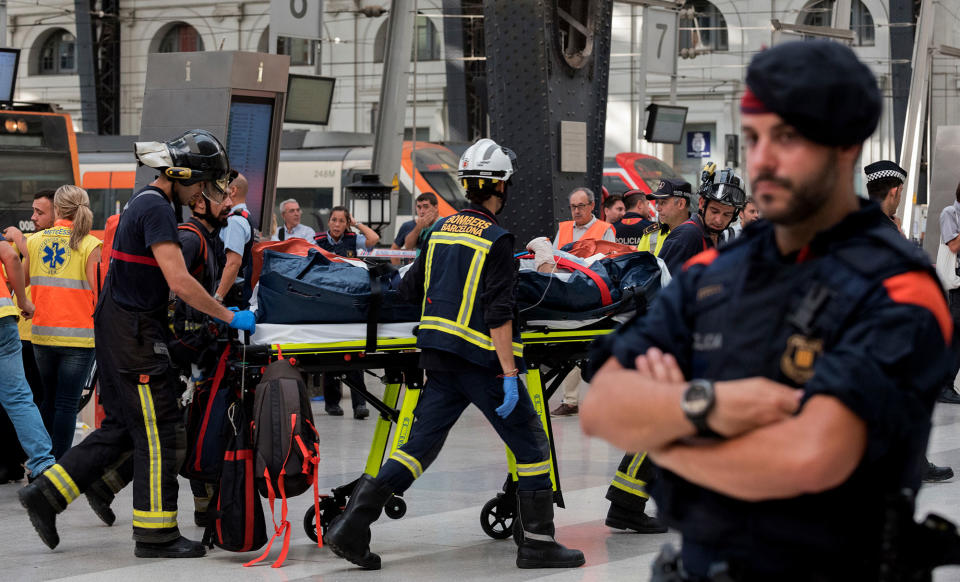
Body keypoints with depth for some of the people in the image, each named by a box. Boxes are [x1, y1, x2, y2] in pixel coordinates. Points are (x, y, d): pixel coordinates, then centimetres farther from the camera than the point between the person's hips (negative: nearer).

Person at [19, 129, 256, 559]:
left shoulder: (145, 201, 15)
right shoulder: (156, 209, -17)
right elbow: (179, 283, -24)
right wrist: (229, 317, -16)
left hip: (118, 328, 10)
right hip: (134, 334, -10)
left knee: (123, 427, 14)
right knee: (158, 430, -4)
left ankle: (46, 494, 15)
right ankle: (156, 534, 2)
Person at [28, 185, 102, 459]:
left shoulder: (34, 241, 4)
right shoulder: (89, 244, -7)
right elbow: (96, 292, -10)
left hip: (43, 333, 4)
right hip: (78, 333, -4)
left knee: (49, 400, 18)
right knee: (67, 404, -1)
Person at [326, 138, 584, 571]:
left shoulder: (442, 230, 10)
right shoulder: (496, 239, -12)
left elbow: (408, 290, 18)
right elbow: (498, 313, -18)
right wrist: (509, 374, -17)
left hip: (439, 357, 7)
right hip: (481, 360, -7)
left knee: (420, 445, 7)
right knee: (530, 444, 6)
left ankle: (351, 524, -2)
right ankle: (537, 542, 7)